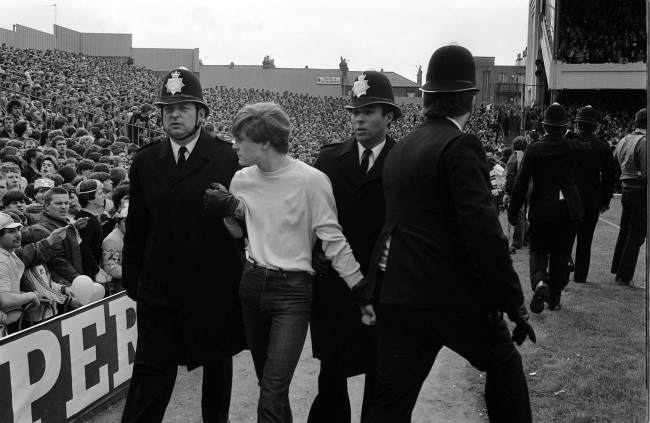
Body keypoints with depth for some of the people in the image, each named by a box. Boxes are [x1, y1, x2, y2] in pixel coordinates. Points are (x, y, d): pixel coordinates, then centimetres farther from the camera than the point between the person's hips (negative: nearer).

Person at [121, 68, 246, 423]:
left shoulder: (227, 158, -6)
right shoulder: (145, 161, 4)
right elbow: (135, 229, 7)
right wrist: (132, 281, 7)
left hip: (215, 285, -1)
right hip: (160, 285, 1)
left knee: (218, 363, 17)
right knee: (151, 369, 2)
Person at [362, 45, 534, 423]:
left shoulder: (401, 147, 10)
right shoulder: (461, 146, -13)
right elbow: (485, 233, -19)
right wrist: (515, 304, -11)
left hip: (397, 295, 7)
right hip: (453, 295, -6)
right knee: (504, 363, 20)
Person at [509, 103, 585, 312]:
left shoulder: (534, 149, -10)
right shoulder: (574, 146, -3)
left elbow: (521, 182, -11)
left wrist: (513, 211, -4)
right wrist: (565, 134, 19)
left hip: (542, 208, -2)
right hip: (568, 209, 2)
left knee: (538, 250, 10)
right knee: (561, 252, 14)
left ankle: (539, 282, -19)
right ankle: (555, 297, 19)